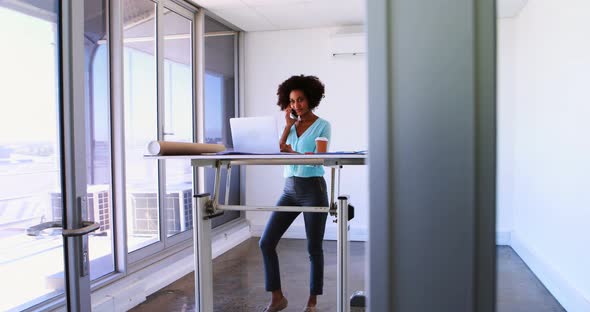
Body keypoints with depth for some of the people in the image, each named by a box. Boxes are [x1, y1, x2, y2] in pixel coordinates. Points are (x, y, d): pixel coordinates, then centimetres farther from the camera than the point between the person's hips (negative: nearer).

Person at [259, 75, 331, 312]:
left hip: (313, 188, -5)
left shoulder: (322, 126, -2)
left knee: (314, 248, 4)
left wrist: (294, 153, -25)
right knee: (266, 242, -2)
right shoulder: (291, 126, 13)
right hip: (289, 189, 5)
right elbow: (278, 152, -1)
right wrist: (288, 125, -2)